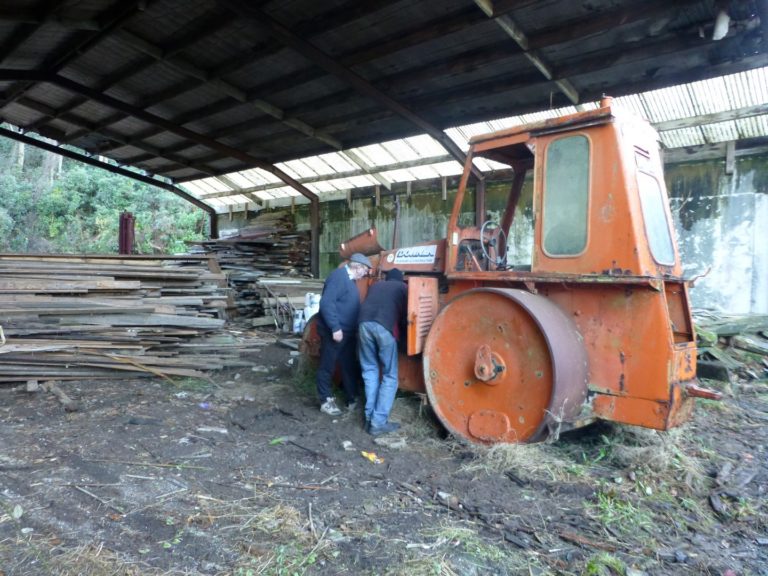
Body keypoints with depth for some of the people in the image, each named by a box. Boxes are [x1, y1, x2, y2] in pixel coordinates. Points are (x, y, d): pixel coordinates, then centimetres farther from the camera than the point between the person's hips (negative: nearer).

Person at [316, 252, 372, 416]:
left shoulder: (349, 279, 15)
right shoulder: (338, 276, -17)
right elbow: (326, 303, -26)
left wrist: (354, 328, 24)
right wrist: (335, 328, -27)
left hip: (347, 332, 10)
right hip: (333, 332, -10)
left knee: (350, 366, 15)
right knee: (328, 367, 3)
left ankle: (352, 399, 25)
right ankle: (326, 401, 13)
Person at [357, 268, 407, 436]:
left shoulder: (375, 285, 34)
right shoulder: (402, 287, 25)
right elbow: (405, 314, 23)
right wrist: (402, 334, 38)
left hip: (365, 324, 4)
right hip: (385, 327, -4)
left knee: (370, 370, 16)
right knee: (389, 376, 4)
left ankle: (370, 418, 13)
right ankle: (378, 422, -1)